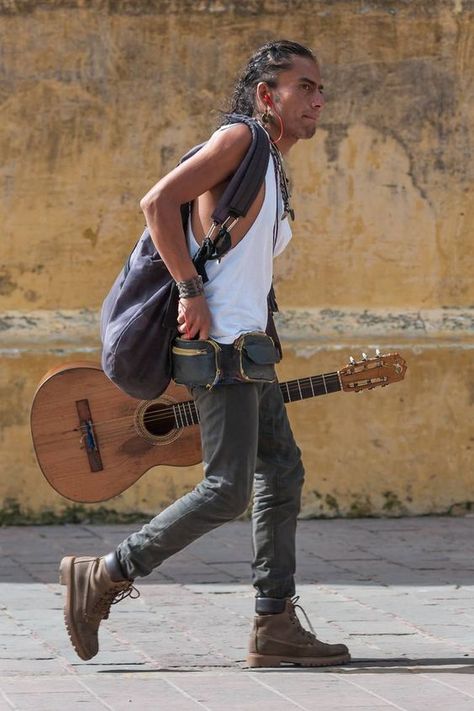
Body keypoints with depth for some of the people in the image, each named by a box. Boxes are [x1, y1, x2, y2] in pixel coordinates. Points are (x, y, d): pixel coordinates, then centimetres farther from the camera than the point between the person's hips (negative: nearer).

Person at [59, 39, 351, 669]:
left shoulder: (272, 170, 21)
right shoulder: (238, 139, -8)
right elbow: (158, 202, -19)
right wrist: (191, 292, -21)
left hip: (247, 345, 10)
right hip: (218, 341, -10)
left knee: (282, 475, 7)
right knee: (229, 489, -13)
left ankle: (275, 626, 8)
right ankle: (102, 578, -4)